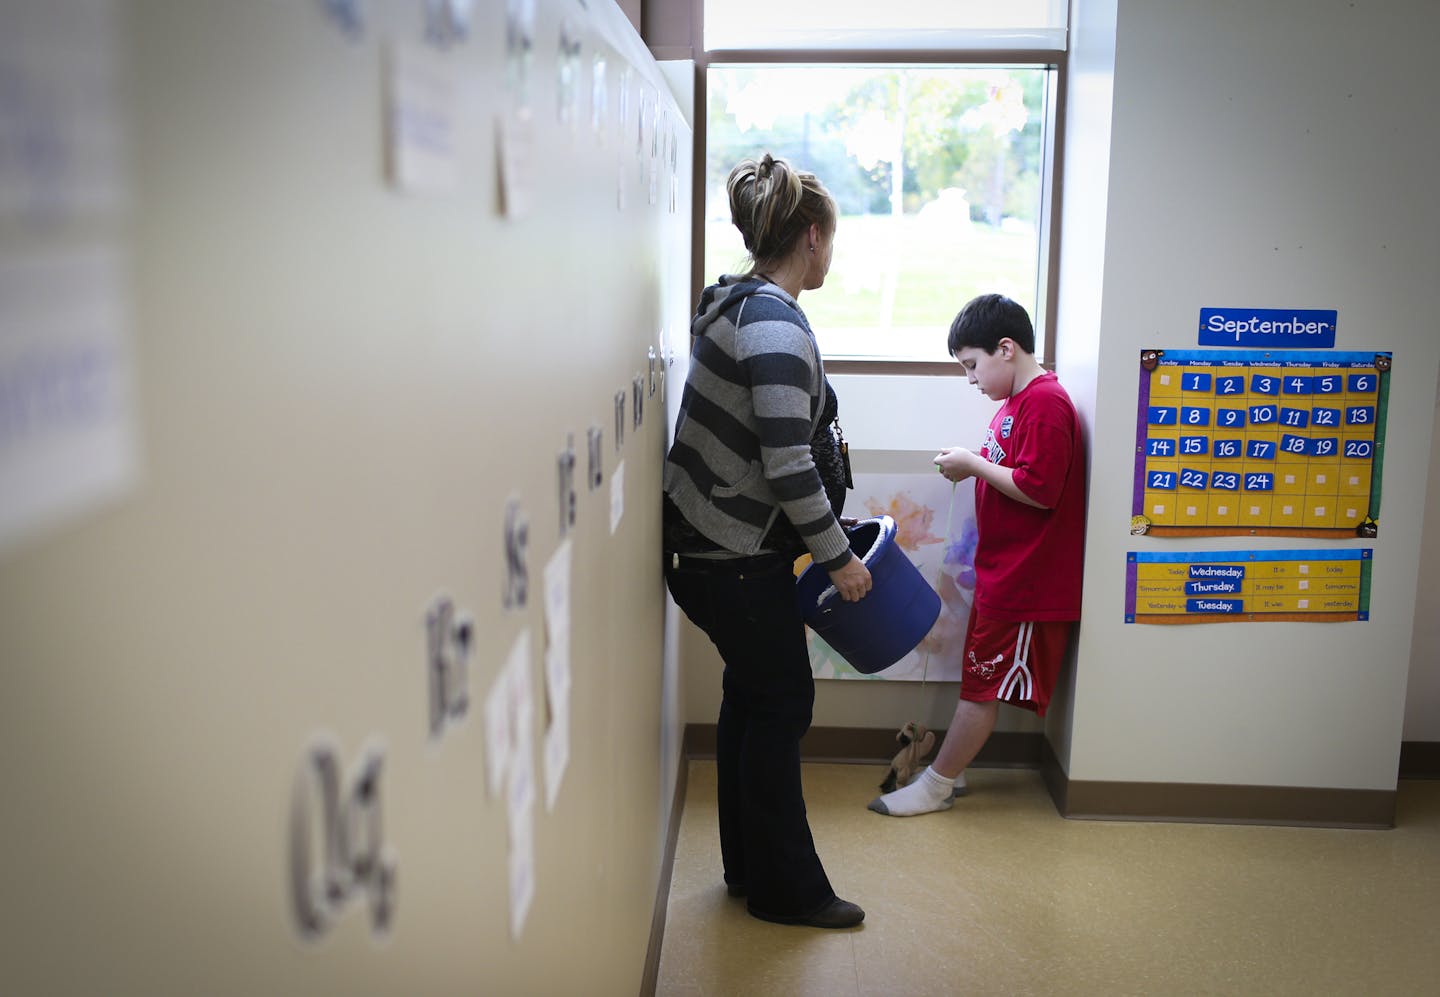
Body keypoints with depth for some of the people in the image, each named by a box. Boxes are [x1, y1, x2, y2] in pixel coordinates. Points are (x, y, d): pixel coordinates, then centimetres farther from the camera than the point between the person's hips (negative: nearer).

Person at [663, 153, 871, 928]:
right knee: (781, 704, 3)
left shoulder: (736, 304, 10)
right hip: (735, 559, -10)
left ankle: (748, 866, 32)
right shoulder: (778, 325, -21)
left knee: (750, 696, 18)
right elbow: (788, 466, -25)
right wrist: (838, 558, -14)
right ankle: (785, 889, 18)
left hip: (707, 544, 10)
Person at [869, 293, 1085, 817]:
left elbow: (1039, 489, -25)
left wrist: (974, 464, -15)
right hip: (1003, 572, 10)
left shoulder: (1044, 403, -18)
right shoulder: (1019, 401, 14)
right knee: (980, 678, 17)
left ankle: (936, 785, 9)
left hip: (1025, 580, -10)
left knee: (984, 685, 0)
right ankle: (950, 770, 27)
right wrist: (971, 463, 7)